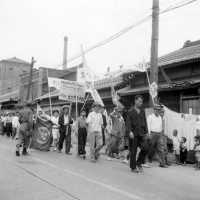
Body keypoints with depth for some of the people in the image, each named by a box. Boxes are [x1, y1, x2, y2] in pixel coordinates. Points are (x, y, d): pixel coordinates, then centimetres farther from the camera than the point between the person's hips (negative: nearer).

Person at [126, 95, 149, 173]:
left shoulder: (142, 111, 13)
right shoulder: (130, 111, 0)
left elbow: (145, 122, 15)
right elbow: (128, 123, -7)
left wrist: (145, 133, 12)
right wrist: (130, 131, -19)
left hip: (141, 134, 4)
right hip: (134, 134, -4)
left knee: (146, 148, -8)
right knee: (133, 151, 1)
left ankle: (139, 163, 14)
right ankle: (133, 167, 15)